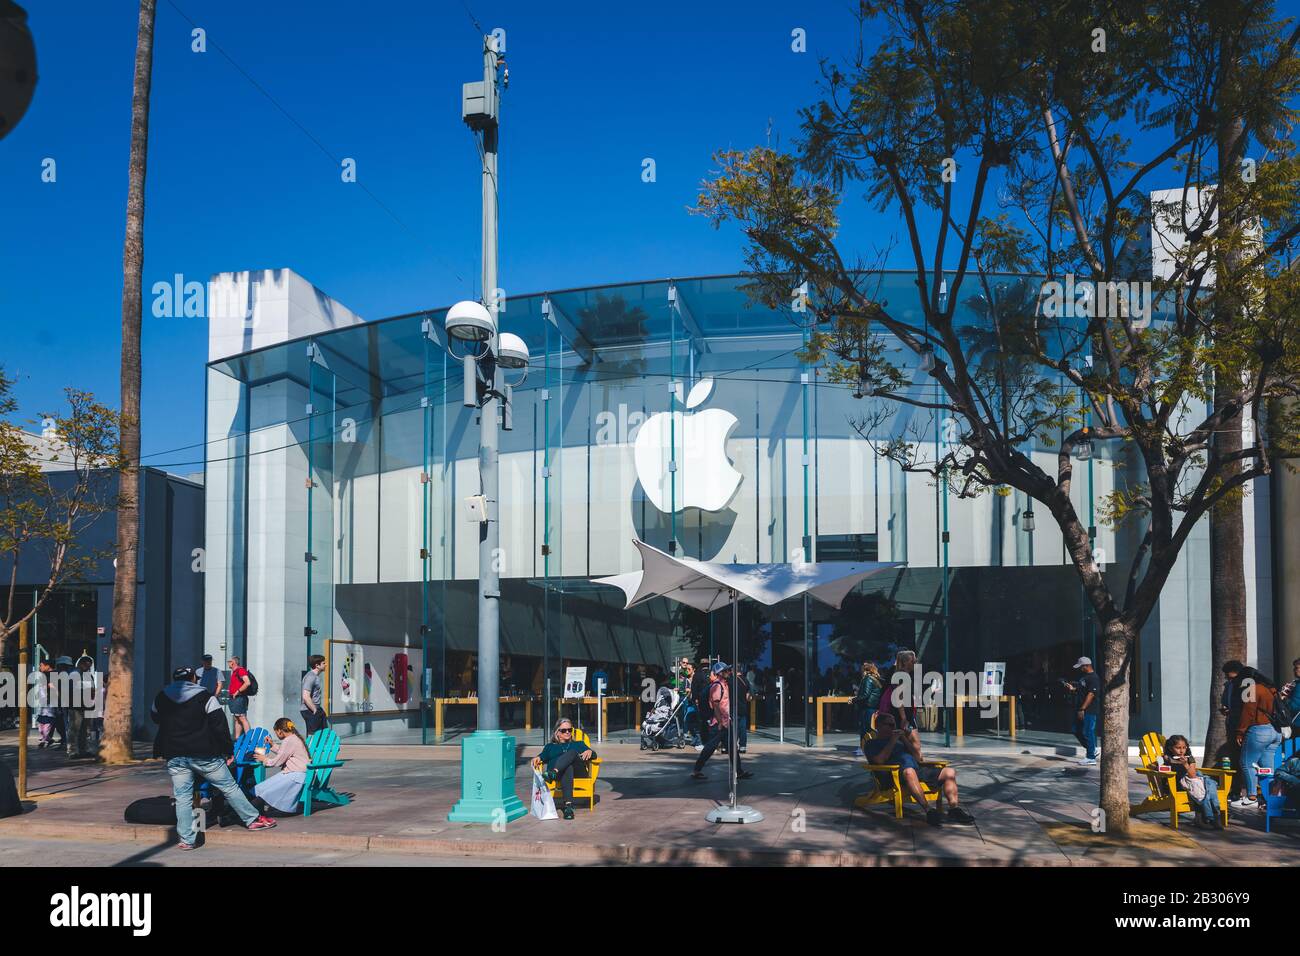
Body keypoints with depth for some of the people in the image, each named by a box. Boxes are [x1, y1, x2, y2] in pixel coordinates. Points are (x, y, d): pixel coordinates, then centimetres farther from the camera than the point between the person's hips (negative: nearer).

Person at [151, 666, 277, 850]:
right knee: (229, 787, 7)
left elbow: (155, 719, 26)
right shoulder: (204, 697, -5)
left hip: (174, 757, 3)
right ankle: (253, 819, 15)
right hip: (204, 755, -3)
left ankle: (187, 840, 3)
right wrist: (229, 750, -2)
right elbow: (219, 724, -9)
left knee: (182, 797, 6)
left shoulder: (161, 698, 7)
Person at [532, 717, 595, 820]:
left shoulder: (578, 744, 34)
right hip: (557, 771, 0)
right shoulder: (550, 746, 35)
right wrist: (538, 758, -10)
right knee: (567, 768, -40)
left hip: (577, 771, 0)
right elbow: (543, 756, 14)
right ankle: (568, 804, -58)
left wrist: (589, 751, -7)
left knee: (572, 752, -33)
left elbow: (594, 755, 17)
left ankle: (552, 773, -59)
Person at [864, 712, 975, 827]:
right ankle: (929, 810, -53)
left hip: (918, 770, 7)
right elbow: (880, 760, -4)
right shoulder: (872, 743, 17)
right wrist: (893, 740, 0)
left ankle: (954, 808, -23)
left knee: (949, 772, -7)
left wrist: (904, 739, 16)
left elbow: (917, 756, 26)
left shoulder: (899, 739, 35)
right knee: (909, 771, -42)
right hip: (897, 773, -7)